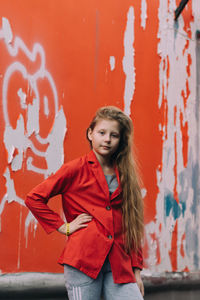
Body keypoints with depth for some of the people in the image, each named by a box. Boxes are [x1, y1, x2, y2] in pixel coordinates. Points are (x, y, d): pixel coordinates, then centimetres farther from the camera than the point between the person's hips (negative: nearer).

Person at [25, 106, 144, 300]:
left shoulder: (125, 174, 15)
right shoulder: (75, 169, 3)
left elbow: (133, 225, 17)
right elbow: (34, 198, 2)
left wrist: (136, 270, 12)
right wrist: (63, 227, 0)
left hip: (118, 265, 4)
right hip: (83, 259, -3)